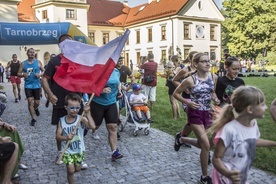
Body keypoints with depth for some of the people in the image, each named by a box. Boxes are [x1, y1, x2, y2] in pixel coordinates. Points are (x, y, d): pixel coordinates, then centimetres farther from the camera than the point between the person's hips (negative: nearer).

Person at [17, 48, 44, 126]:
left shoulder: (38, 62, 0)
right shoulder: (23, 63, 2)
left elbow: (44, 71, 4)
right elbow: (18, 73, 5)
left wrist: (40, 74, -17)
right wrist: (23, 74, -16)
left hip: (37, 85, 0)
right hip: (28, 85, 0)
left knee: (37, 102, 7)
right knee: (30, 102, -5)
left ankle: (35, 109, 44)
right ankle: (33, 118, 4)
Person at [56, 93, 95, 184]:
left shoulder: (81, 119, -18)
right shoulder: (62, 121, -11)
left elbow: (92, 126, -35)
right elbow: (58, 136, -12)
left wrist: (87, 113, -40)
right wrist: (66, 137, -32)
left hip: (79, 150, 1)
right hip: (67, 151, 0)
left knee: (77, 169, 18)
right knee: (71, 170, -2)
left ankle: (69, 168, 52)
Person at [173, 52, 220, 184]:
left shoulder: (214, 77, -2)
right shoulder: (190, 80, -16)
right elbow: (176, 93, -5)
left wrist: (215, 99, -6)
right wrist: (188, 102, -18)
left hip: (207, 113, 6)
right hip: (195, 113, -6)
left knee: (202, 144, 14)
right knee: (206, 145, -8)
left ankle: (181, 140, 44)